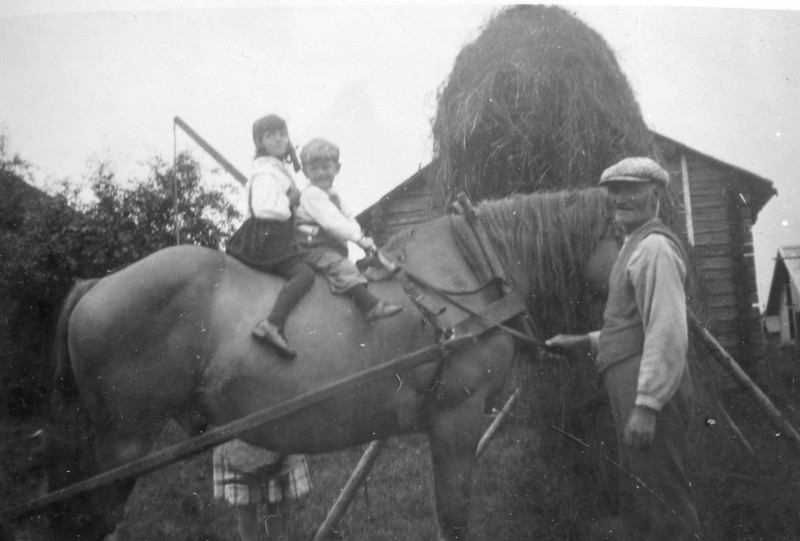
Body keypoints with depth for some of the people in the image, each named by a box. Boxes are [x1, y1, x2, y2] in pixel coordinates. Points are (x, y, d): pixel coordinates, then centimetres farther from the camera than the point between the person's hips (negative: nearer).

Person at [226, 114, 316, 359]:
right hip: (267, 239, -11)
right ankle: (272, 325, -42)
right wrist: (290, 201, -12)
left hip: (269, 239, 11)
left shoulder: (280, 170, 21)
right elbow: (263, 207, -26)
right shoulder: (265, 171, -11)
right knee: (304, 273, -26)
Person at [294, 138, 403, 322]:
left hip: (334, 246, 12)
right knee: (342, 267, -27)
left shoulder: (332, 195, 19)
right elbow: (332, 222, -23)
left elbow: (347, 217, 19)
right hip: (315, 249, -12)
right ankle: (369, 304, -43)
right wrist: (360, 238, -25)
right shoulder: (312, 195, -14)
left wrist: (361, 236, 1)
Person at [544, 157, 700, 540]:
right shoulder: (637, 246, 19)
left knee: (661, 497, -2)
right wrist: (584, 343, 15)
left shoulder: (655, 247, -14)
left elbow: (666, 332, -22)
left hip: (649, 392, -10)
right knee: (638, 496, 19)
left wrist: (647, 404, -25)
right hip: (630, 388, 10)